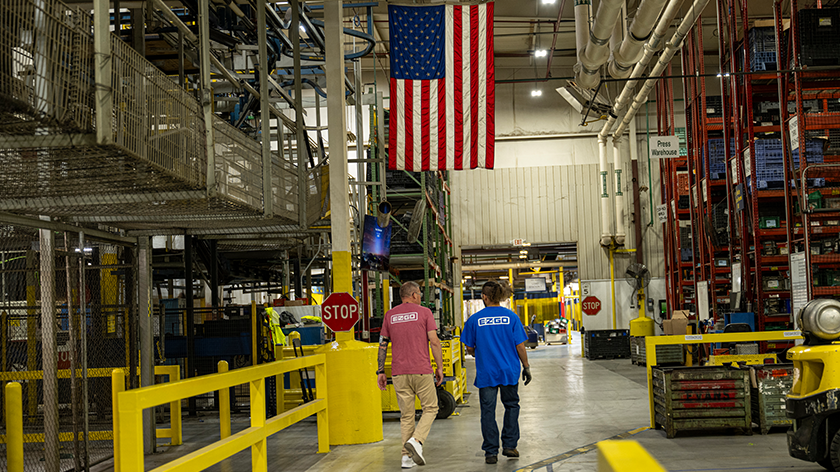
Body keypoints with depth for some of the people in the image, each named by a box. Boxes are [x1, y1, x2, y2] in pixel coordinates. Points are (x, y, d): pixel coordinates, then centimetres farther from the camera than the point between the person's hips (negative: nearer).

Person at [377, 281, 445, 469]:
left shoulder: (390, 315, 10)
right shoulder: (424, 312, 0)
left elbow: (383, 344, 10)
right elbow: (434, 342, -5)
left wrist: (380, 371, 14)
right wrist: (440, 367, 3)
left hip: (399, 373, 4)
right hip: (421, 370, -4)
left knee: (406, 415, 10)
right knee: (430, 408, 10)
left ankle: (407, 456, 6)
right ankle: (416, 441, -11)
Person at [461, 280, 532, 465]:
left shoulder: (475, 319, -6)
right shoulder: (511, 317, -4)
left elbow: (470, 349, 1)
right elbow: (520, 346, -3)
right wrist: (526, 367, 8)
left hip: (486, 373, -1)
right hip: (509, 371, 1)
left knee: (488, 411, 6)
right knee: (511, 405, 20)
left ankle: (491, 452, 7)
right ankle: (509, 445, 19)